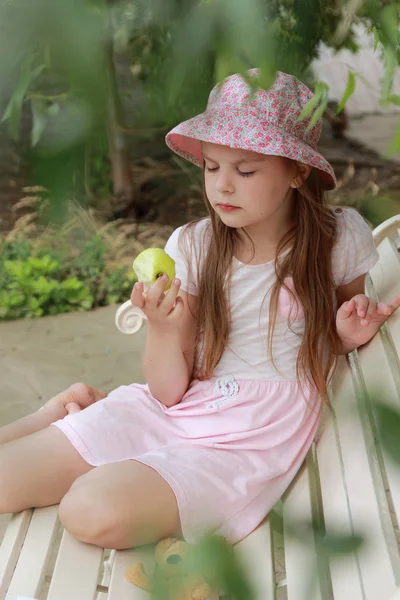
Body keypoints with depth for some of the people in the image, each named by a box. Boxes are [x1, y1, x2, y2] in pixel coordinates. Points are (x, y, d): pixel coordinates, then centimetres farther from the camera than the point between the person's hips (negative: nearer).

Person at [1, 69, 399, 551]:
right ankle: (74, 409, 20)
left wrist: (351, 335, -9)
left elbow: (340, 338, 15)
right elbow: (168, 391, -4)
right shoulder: (191, 246, -3)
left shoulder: (340, 237, -5)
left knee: (95, 511, -28)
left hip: (250, 441, -2)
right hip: (169, 413, 3)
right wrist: (164, 329, -24)